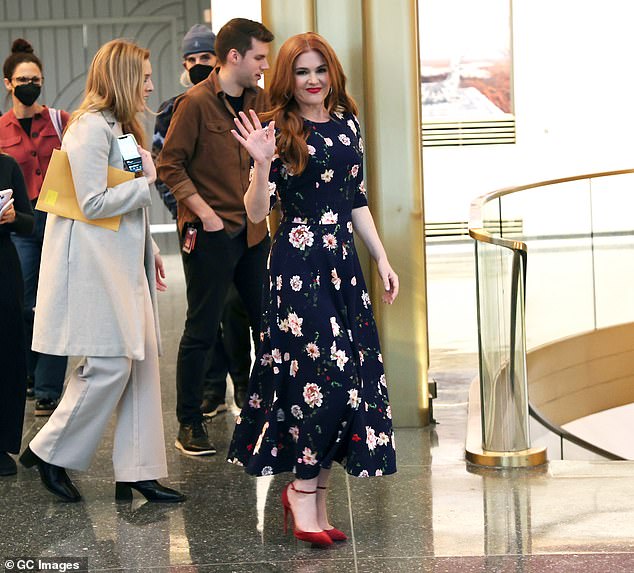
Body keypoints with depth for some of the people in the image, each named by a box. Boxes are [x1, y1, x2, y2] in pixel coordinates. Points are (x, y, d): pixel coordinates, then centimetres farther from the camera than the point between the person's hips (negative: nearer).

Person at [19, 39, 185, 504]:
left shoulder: (120, 128, 19)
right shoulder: (91, 128, -14)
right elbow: (92, 203, -20)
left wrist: (150, 251, 19)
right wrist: (145, 183, -12)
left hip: (123, 263, 10)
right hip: (94, 264, -10)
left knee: (142, 363, 5)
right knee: (109, 364, -10)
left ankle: (139, 472, 9)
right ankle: (48, 453, 6)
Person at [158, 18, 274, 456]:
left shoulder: (260, 101, 9)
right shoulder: (196, 103, -10)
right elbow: (170, 164, -10)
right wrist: (204, 212, -17)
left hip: (254, 230, 6)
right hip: (210, 234, -6)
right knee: (202, 330, 1)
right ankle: (189, 424, 11)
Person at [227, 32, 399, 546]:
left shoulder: (347, 125, 12)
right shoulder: (279, 131, -5)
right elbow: (256, 213, -10)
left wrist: (383, 260, 15)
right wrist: (262, 163, -25)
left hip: (343, 260, 6)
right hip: (298, 262, -6)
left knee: (352, 375, 4)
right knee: (325, 370, -12)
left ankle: (316, 497, 12)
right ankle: (304, 489, 4)